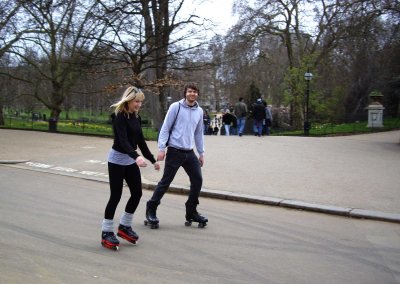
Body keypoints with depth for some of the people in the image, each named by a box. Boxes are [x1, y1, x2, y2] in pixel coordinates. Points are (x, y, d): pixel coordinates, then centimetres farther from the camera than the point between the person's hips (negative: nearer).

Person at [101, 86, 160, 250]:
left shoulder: (136, 117, 8)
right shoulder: (119, 116, -16)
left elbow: (140, 141, 15)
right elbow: (123, 140, -29)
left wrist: (152, 160, 17)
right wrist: (136, 156, -44)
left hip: (131, 160, 7)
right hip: (118, 159, -7)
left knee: (137, 193, 5)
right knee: (116, 196, -4)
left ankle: (124, 226, 21)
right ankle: (106, 233, 8)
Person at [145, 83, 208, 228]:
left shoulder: (199, 111, 10)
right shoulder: (176, 107, -6)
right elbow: (165, 128, -6)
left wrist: (201, 153, 16)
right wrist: (161, 148, -11)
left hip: (189, 152, 6)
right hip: (175, 151, -5)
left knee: (197, 180, 4)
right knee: (165, 182, -3)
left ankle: (191, 212, 19)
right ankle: (151, 210, 11)